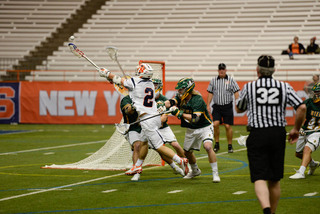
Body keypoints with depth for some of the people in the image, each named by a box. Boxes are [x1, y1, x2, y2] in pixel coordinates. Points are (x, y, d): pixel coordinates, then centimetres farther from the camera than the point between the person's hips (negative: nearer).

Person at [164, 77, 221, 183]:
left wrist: (180, 113, -41)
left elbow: (195, 119, -36)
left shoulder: (198, 100, -28)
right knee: (187, 151, 14)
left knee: (208, 147, -28)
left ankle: (215, 174, -18)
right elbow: (170, 102, -22)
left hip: (204, 127, -7)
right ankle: (195, 171, 42)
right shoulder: (180, 97, -7)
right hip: (191, 130, 7)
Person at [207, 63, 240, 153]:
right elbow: (210, 93, 13)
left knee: (228, 126, -2)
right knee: (215, 124, -12)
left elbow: (236, 92, 0)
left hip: (228, 106, -2)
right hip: (217, 106, 2)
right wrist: (208, 105, 8)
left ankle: (230, 146, 11)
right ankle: (217, 144, 3)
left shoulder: (231, 80, 1)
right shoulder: (213, 80, 8)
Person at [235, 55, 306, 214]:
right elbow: (302, 108, -4)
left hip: (257, 135, -2)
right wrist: (296, 129, 9)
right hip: (278, 134, 2)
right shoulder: (284, 87, 5)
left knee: (260, 178, -8)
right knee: (275, 180, 15)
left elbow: (238, 109, 17)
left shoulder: (249, 87, 1)